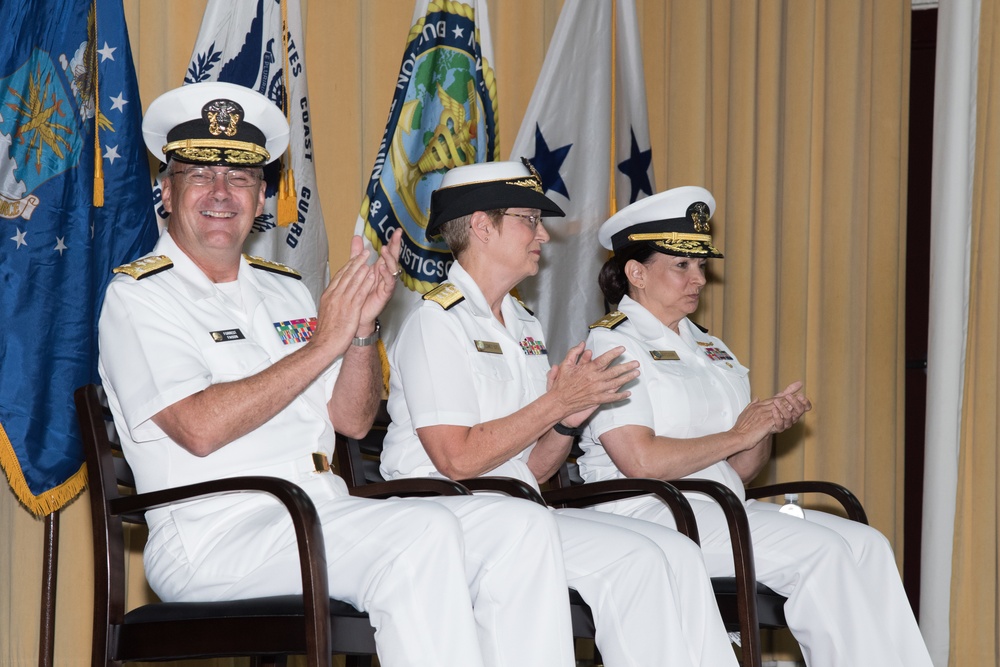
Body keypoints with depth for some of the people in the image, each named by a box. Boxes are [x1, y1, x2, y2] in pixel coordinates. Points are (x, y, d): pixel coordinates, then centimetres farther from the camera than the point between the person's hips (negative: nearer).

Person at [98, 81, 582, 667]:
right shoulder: (139, 296, 1)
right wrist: (325, 343, -11)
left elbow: (353, 420, 17)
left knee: (522, 527, -11)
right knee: (425, 531, -31)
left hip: (327, 517, 7)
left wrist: (363, 327, -2)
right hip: (214, 534, -7)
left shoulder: (284, 289, 21)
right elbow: (199, 428, -15)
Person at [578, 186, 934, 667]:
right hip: (648, 514, -8)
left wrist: (769, 424, -2)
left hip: (726, 510, 8)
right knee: (821, 551, -24)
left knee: (866, 544, -13)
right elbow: (641, 461, -16)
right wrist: (737, 435, -6)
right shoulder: (611, 346, -2)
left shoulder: (709, 349, 23)